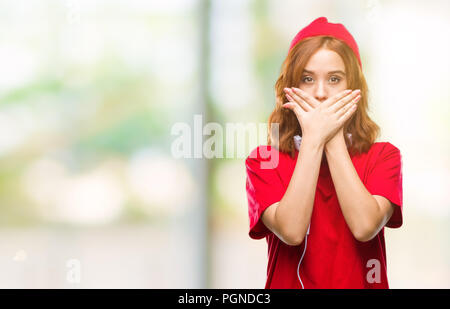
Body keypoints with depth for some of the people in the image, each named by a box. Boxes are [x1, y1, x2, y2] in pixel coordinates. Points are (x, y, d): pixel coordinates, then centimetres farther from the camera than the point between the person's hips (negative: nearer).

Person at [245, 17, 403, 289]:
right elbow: (291, 231, -13)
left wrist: (335, 139, -8)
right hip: (289, 283, 0)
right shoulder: (264, 160, 3)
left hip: (362, 282, 0)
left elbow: (365, 227, -12)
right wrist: (314, 137, -9)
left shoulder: (382, 156, 5)